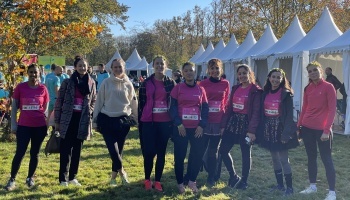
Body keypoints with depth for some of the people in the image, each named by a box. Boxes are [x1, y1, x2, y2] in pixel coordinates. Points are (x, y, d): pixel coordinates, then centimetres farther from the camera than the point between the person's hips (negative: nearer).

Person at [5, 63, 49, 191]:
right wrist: (13, 124, -2)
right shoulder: (20, 87, -2)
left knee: (35, 153, 10)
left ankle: (30, 178, 24)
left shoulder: (43, 89, 1)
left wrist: (47, 124, 6)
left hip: (40, 126, 1)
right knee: (20, 153, -3)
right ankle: (12, 180, 8)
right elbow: (14, 106, 3)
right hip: (23, 125, -1)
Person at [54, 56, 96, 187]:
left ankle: (72, 177, 21)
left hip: (83, 119, 3)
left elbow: (93, 101, 16)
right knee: (65, 149, 1)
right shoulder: (67, 82, -4)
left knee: (77, 149, 10)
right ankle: (63, 178, 10)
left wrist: (89, 112, 1)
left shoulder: (91, 83, 5)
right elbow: (59, 101, -1)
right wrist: (57, 120, -3)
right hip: (68, 118, -3)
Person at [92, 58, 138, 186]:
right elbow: (99, 102, 4)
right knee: (112, 148, -11)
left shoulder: (128, 84, 5)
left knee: (119, 149, 8)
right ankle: (121, 171, 10)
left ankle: (114, 175, 24)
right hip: (106, 119, -1)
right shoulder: (106, 83, 1)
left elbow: (133, 104, 11)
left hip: (123, 120, 1)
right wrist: (95, 120, 3)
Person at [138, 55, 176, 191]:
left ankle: (157, 181, 17)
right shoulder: (146, 83, 4)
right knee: (149, 151, -3)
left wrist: (174, 121, 2)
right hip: (149, 121, -1)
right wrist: (140, 121, 2)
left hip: (165, 122, 1)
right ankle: (147, 179, 16)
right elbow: (141, 102, 5)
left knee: (161, 152, 6)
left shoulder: (171, 83, 6)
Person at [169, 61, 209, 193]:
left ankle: (192, 181, 21)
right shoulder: (177, 88, 1)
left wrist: (202, 125, -5)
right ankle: (180, 183, 20)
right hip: (181, 128, -2)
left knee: (198, 154, 2)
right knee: (180, 156, 4)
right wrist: (179, 124, -13)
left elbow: (205, 109, 6)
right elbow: (173, 107, -3)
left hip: (196, 128, 2)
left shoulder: (200, 90, 7)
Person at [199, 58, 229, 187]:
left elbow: (226, 103, 9)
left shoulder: (225, 84, 3)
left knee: (213, 151, 10)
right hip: (205, 121, -1)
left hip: (218, 122, 1)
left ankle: (211, 177, 21)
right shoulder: (203, 83, -1)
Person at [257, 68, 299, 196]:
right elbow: (262, 113, 10)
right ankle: (280, 185, 24)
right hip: (268, 128, 6)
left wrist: (286, 133, -19)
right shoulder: (265, 93, 8)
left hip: (280, 128, -6)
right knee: (274, 159, 13)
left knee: (283, 159, -3)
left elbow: (289, 115, -12)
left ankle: (289, 187, 8)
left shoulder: (286, 94, -8)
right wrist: (261, 131, 6)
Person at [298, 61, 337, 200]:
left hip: (322, 130, -5)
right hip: (307, 128, 6)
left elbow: (332, 110, -12)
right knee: (311, 157, 14)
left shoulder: (328, 87, -9)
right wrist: (299, 126, 9)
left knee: (326, 159, 0)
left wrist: (327, 130, -18)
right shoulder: (308, 88, 8)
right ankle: (312, 186, 26)